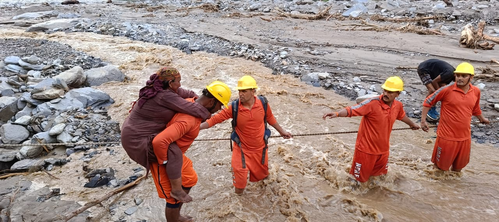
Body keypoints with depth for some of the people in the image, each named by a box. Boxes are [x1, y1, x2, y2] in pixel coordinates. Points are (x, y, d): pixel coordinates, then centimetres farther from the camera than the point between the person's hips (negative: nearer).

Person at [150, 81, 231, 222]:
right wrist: (165, 162, -25)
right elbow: (158, 141, -43)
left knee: (190, 179, 24)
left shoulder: (192, 103, -6)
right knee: (173, 197, 4)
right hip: (163, 157, -10)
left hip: (175, 155, 10)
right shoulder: (188, 120, -36)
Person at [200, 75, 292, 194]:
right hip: (242, 148, -2)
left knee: (261, 173, 22)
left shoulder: (263, 103, -16)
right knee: (239, 173, -6)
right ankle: (239, 193, 26)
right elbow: (216, 118, -21)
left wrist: (281, 131, 13)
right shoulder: (234, 107, -22)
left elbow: (270, 118, 3)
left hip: (260, 147, 2)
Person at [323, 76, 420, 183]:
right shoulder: (372, 103, -23)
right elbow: (351, 110, -32)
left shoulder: (398, 106, -3)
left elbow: (402, 116, 20)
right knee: (359, 179, 9)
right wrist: (337, 113, -51)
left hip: (383, 150, 6)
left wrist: (412, 124, 39)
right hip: (366, 150, -6)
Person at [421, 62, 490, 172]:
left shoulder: (476, 91, 1)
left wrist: (482, 119, 35)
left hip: (465, 137, 5)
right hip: (446, 137, -5)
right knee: (440, 166, 11)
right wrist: (423, 120, -7)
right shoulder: (447, 90, -15)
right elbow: (428, 101, -6)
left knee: (458, 166, 22)